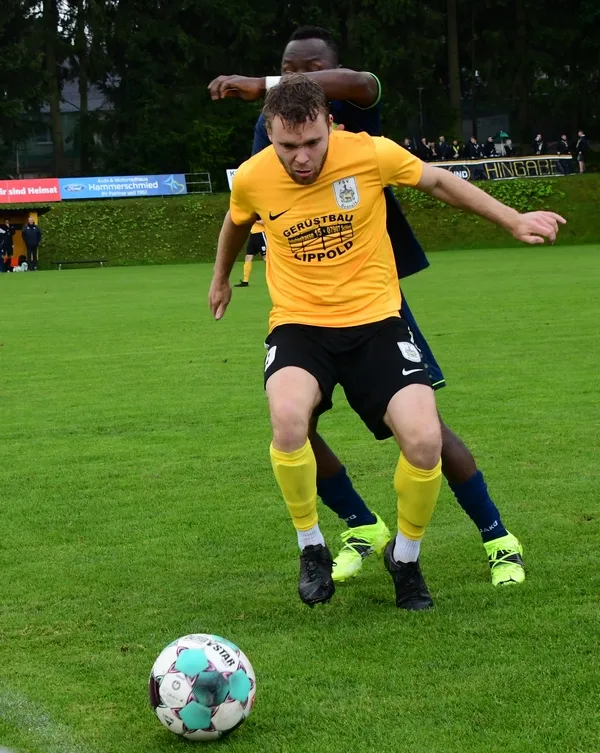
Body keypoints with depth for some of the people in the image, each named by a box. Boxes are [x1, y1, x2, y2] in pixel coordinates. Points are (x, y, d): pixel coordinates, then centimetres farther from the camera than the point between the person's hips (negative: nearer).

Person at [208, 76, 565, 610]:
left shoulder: (371, 153, -12)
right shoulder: (252, 179, -7)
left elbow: (437, 182, 8)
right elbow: (237, 223, 19)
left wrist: (514, 220, 11)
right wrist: (221, 279, 36)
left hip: (375, 319, 0)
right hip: (299, 323, 0)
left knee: (424, 440, -22)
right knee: (288, 417, -34)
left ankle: (406, 558, 9)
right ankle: (312, 549, -7)